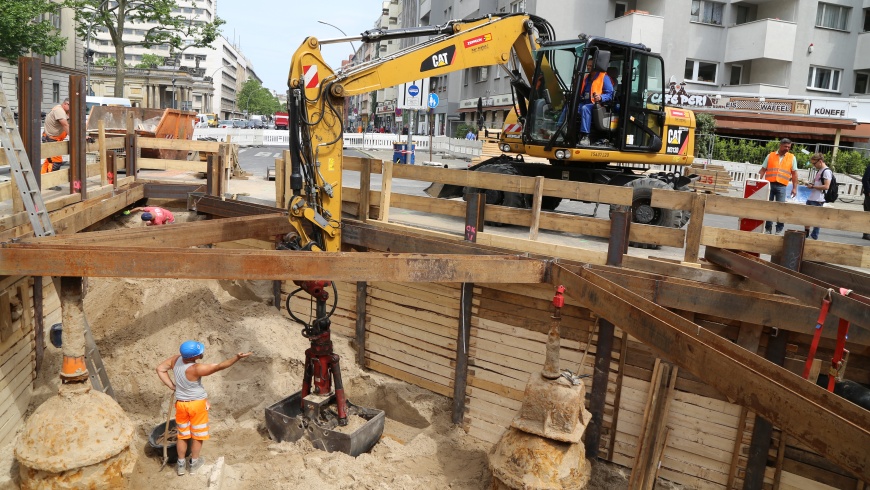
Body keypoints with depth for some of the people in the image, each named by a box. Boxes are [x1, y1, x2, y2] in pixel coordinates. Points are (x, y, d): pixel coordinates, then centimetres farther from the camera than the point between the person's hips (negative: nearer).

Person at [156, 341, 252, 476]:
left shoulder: (176, 359, -12)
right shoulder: (196, 369, -32)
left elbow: (160, 368, 1)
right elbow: (219, 367, -37)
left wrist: (172, 386, 1)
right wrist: (237, 357, -45)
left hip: (181, 403, 6)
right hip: (197, 404, -5)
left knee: (182, 435, 21)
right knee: (197, 435, 16)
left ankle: (181, 465, 32)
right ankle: (194, 463, 28)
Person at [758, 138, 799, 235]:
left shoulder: (792, 157, 9)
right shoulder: (770, 155, 9)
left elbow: (794, 173, 7)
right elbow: (763, 170, 9)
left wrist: (794, 188, 1)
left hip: (781, 186, -1)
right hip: (769, 184, 1)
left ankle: (779, 229, 4)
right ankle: (768, 228, 13)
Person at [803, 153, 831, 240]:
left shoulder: (827, 171, -12)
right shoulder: (819, 171, 17)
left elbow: (826, 186, -20)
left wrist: (813, 186, -14)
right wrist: (810, 184, 9)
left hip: (818, 200, -9)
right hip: (811, 198, 9)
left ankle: (814, 236, 5)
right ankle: (806, 233, 26)